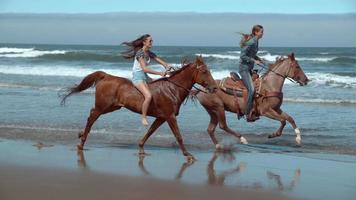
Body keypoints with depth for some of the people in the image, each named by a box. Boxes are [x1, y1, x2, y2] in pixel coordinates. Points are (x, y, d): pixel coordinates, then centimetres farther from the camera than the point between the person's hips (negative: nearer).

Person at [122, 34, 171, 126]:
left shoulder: (149, 53, 10)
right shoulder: (140, 53, -15)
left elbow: (161, 62, 8)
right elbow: (145, 69, -25)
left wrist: (167, 66, -15)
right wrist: (160, 73, -26)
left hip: (145, 76, 9)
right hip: (138, 77, -9)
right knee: (148, 96, -29)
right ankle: (144, 118, -17)